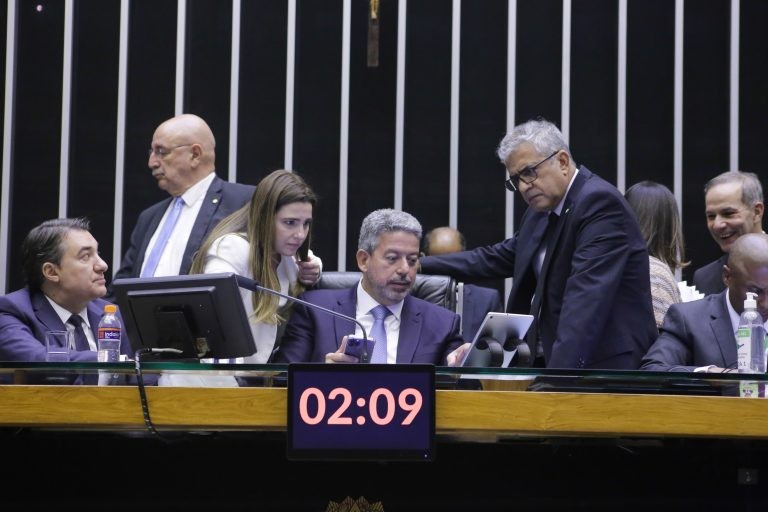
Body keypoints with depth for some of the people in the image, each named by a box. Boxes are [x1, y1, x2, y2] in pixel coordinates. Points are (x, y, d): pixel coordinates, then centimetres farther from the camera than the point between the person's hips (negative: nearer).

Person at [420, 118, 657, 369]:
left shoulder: (601, 204, -14)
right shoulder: (543, 210, 14)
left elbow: (586, 299, -24)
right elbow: (493, 259, 28)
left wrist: (559, 375, -32)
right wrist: (415, 264, 25)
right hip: (546, 362, 8)